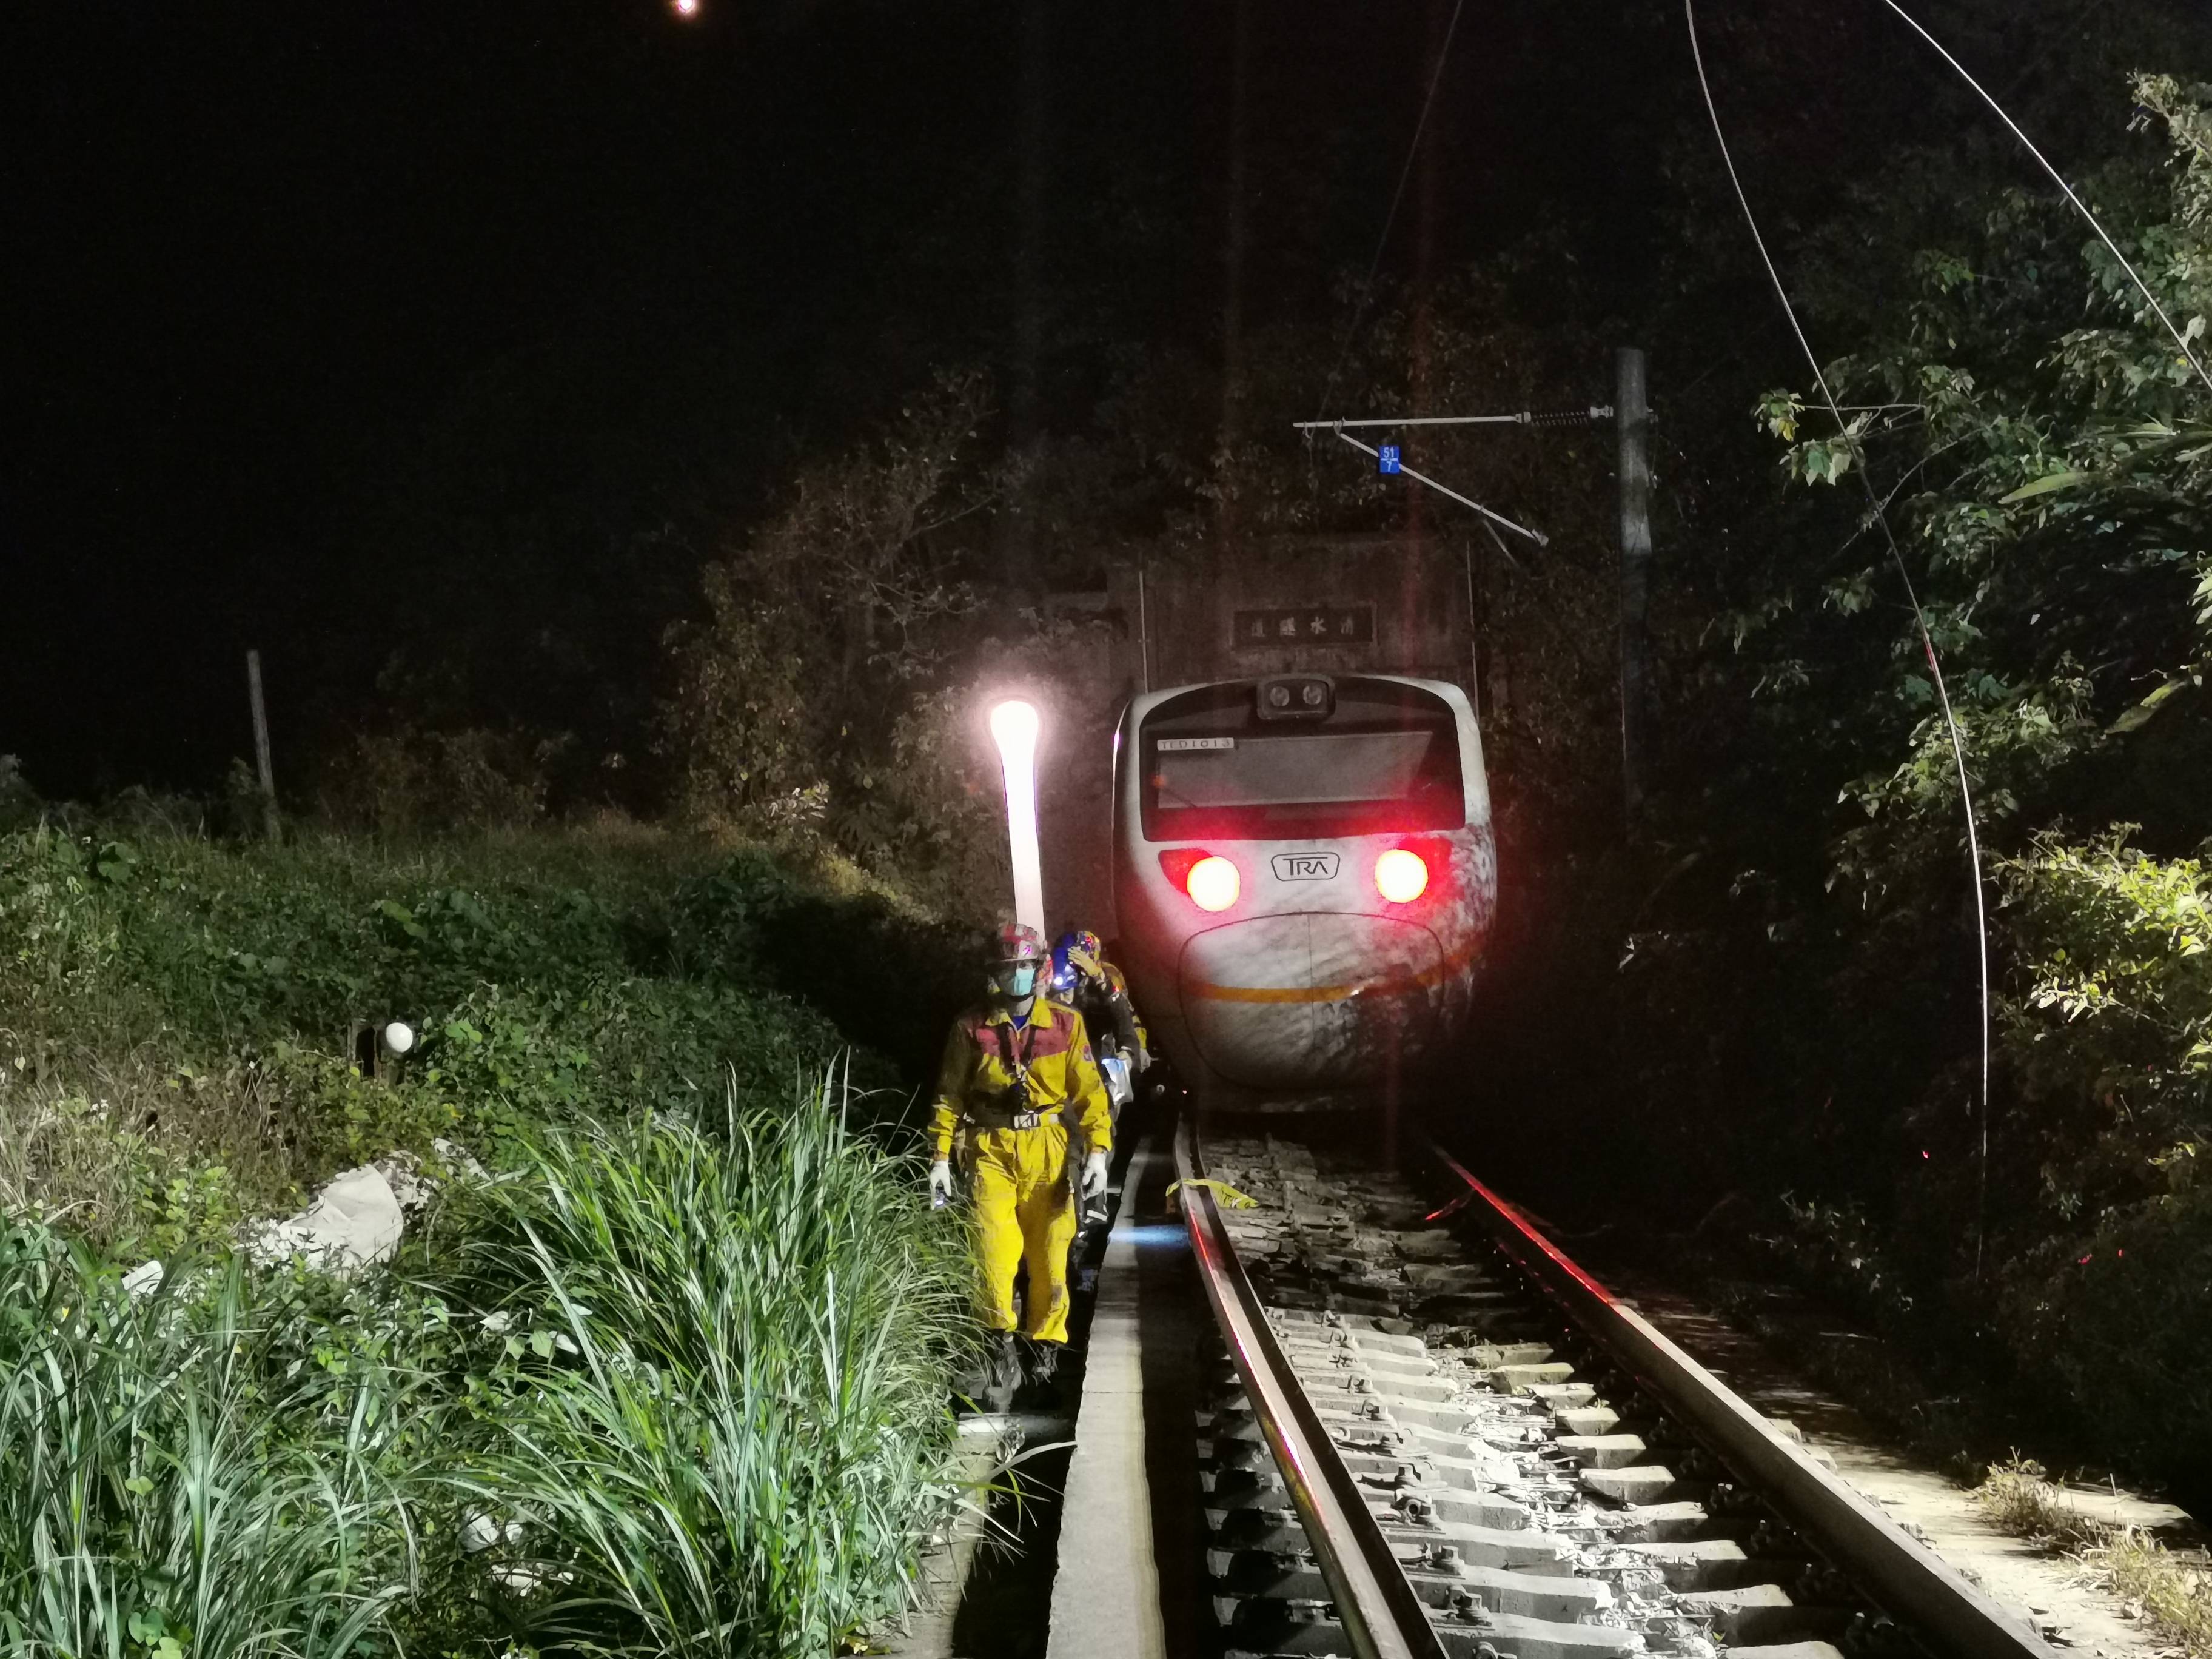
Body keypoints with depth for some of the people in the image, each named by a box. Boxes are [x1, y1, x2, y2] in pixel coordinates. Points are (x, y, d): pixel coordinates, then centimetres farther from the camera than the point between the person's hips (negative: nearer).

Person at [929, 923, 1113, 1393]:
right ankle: (1003, 1341, 5)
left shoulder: (1066, 1024, 0)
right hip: (992, 1148, -1)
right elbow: (949, 1094, 7)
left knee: (1050, 1252, 4)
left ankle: (1046, 1342, 22)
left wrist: (1098, 1151, -9)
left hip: (1047, 1147, 1)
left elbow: (1089, 1090, 0)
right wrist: (940, 1156, 2)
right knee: (994, 1244, -12)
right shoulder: (973, 1028, -1)